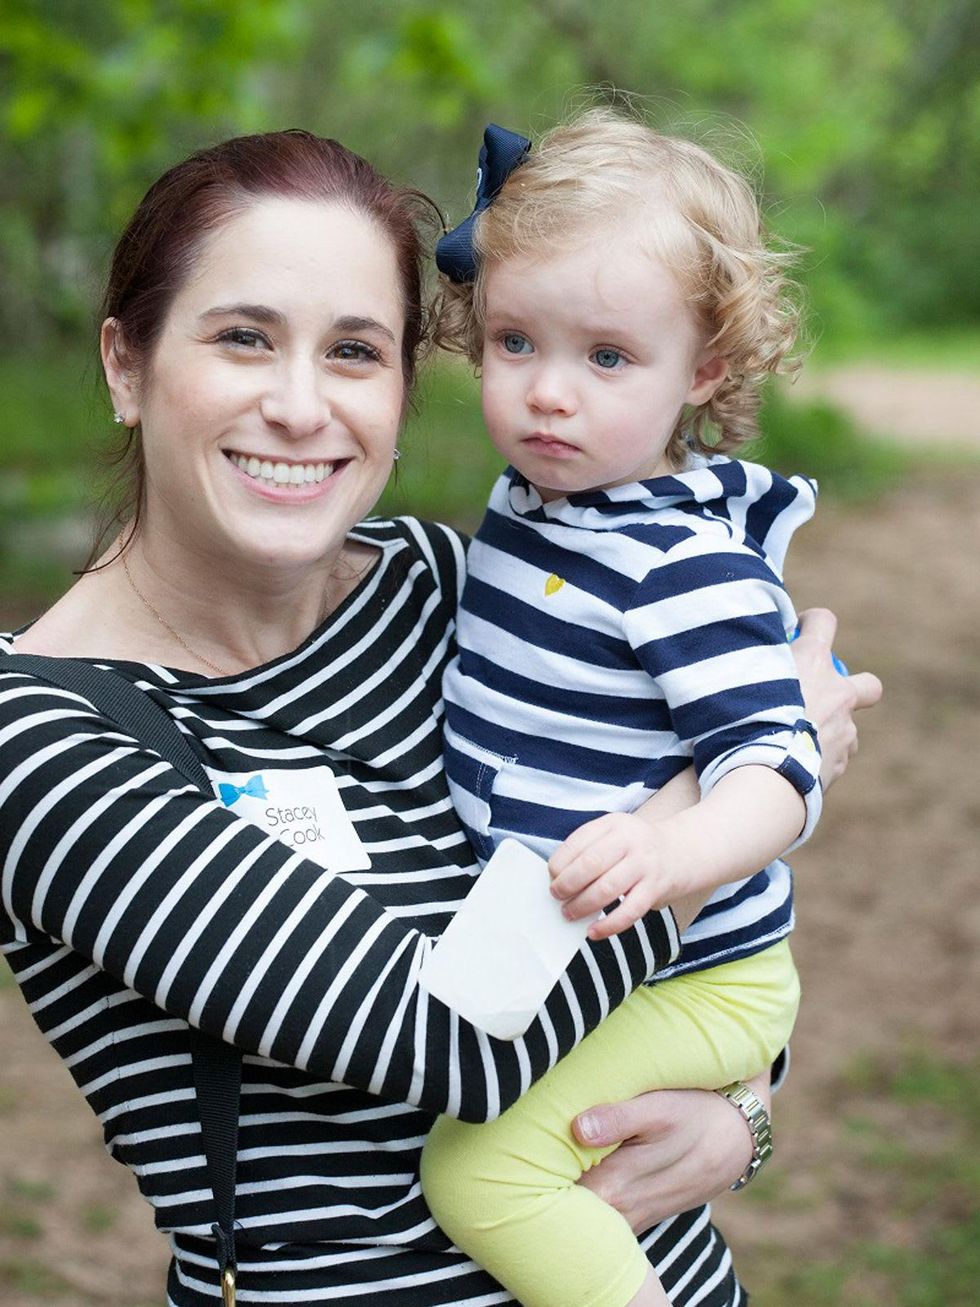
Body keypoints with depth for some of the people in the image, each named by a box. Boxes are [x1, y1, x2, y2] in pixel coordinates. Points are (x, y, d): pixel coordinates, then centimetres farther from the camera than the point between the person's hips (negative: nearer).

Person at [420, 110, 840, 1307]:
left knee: (484, 1166, -20)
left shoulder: (693, 566, -24)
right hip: (548, 958, 9)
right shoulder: (525, 505, 3)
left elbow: (775, 763, -31)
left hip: (685, 977, -9)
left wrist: (684, 851, -48)